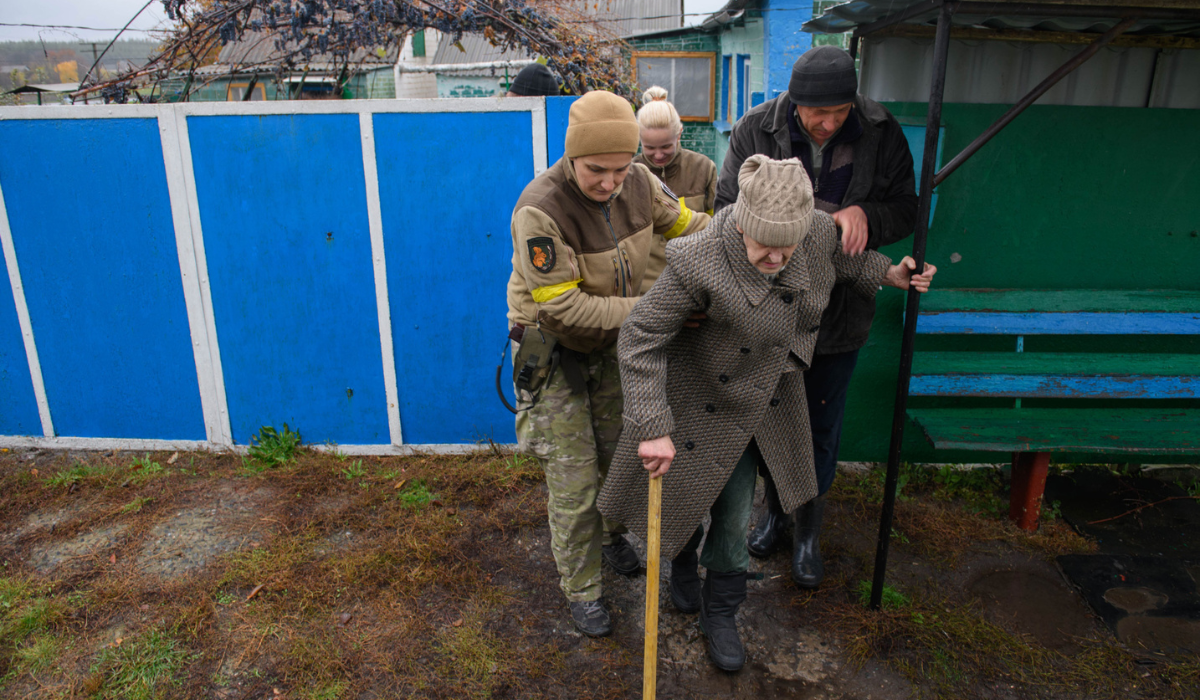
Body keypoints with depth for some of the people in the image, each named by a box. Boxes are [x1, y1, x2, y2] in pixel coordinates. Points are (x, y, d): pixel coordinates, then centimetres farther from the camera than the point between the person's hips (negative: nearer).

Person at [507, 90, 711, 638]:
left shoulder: (637, 183, -13)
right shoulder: (540, 211, -32)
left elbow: (687, 223, 3)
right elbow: (564, 307, -31)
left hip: (611, 342, 6)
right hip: (555, 351, -6)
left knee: (618, 453, 21)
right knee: (574, 480, 2)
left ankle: (608, 534, 51)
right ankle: (580, 589, 24)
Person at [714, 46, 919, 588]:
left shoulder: (881, 133, -10)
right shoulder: (754, 131, -12)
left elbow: (906, 209, -1)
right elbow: (728, 207, -5)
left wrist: (864, 213, -23)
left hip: (840, 311, 0)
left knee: (822, 426, 11)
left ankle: (808, 533, 32)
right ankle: (774, 511, 42)